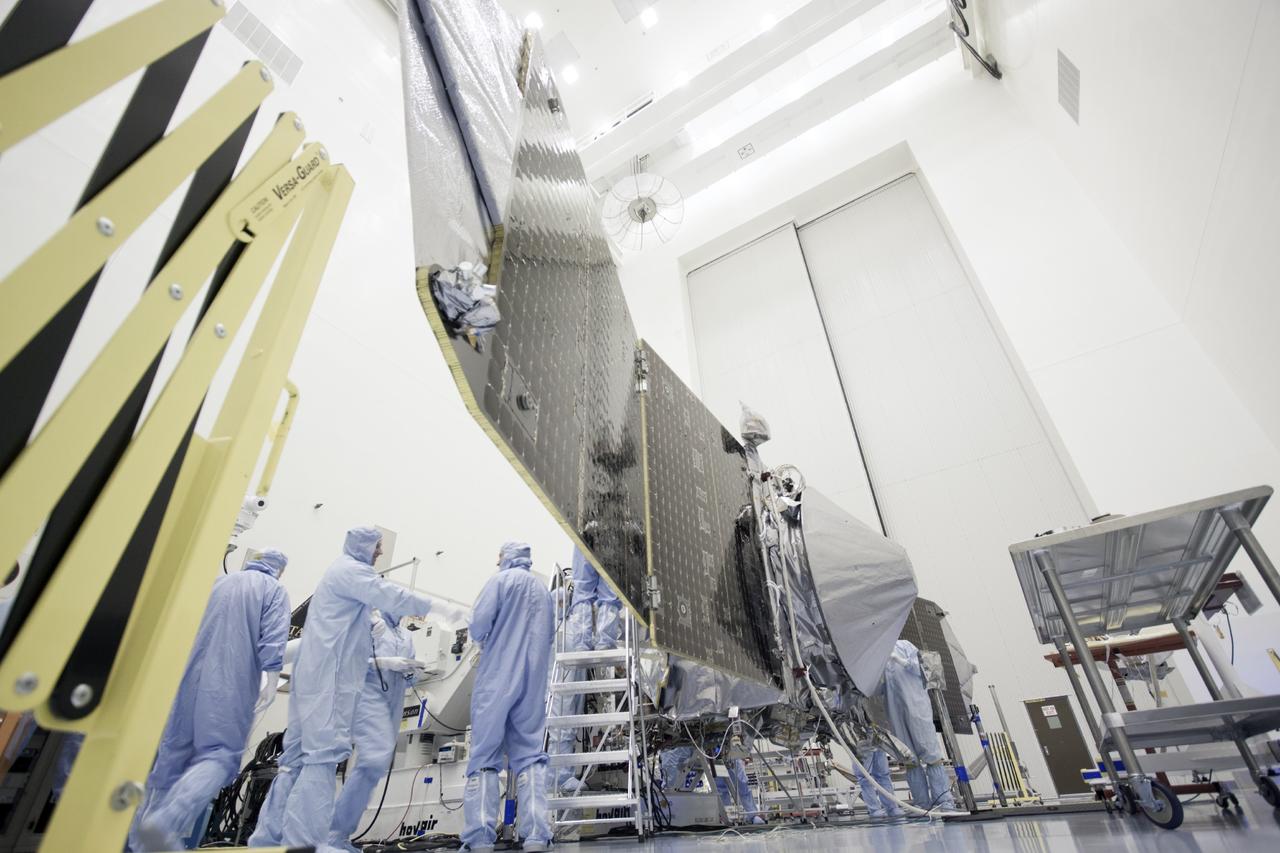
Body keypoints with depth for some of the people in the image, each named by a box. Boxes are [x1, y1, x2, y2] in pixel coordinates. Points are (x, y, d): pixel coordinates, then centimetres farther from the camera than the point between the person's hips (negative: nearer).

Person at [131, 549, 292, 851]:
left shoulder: (217, 582, 17)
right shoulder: (275, 591, 1)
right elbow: (272, 644, -11)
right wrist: (272, 675, -6)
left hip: (188, 677, 6)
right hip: (230, 684, -6)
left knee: (172, 752, 15)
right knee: (220, 754, -5)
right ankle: (164, 822, -25)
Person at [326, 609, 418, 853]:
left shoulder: (406, 636, 22)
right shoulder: (368, 623, 4)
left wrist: (409, 671, -1)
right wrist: (385, 662, -15)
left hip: (394, 702, 7)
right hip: (369, 694, -7)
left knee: (375, 763, 5)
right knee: (375, 760, -22)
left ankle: (339, 833, 15)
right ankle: (336, 832, -12)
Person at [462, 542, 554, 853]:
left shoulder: (502, 579, 0)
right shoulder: (543, 590, 17)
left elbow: (480, 621, -10)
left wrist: (481, 640, 10)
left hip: (498, 677, -5)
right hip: (533, 681, 5)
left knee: (485, 755, 0)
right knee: (529, 754, 4)